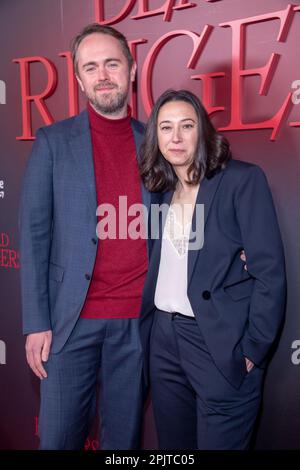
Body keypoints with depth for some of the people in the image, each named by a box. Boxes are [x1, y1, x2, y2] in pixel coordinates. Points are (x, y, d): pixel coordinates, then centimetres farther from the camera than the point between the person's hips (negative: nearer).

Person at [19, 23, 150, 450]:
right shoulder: (53, 142, 2)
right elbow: (34, 234, -1)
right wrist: (36, 323, -6)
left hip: (138, 319, 2)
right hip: (72, 317, -1)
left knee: (125, 435, 13)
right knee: (58, 436, 8)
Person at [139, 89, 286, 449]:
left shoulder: (243, 180, -8)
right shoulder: (162, 189, 9)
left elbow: (270, 272, -11)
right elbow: (160, 268, 11)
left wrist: (252, 349, -12)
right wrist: (147, 330, 3)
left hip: (220, 343, -5)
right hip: (163, 338, 6)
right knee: (171, 444, 18)